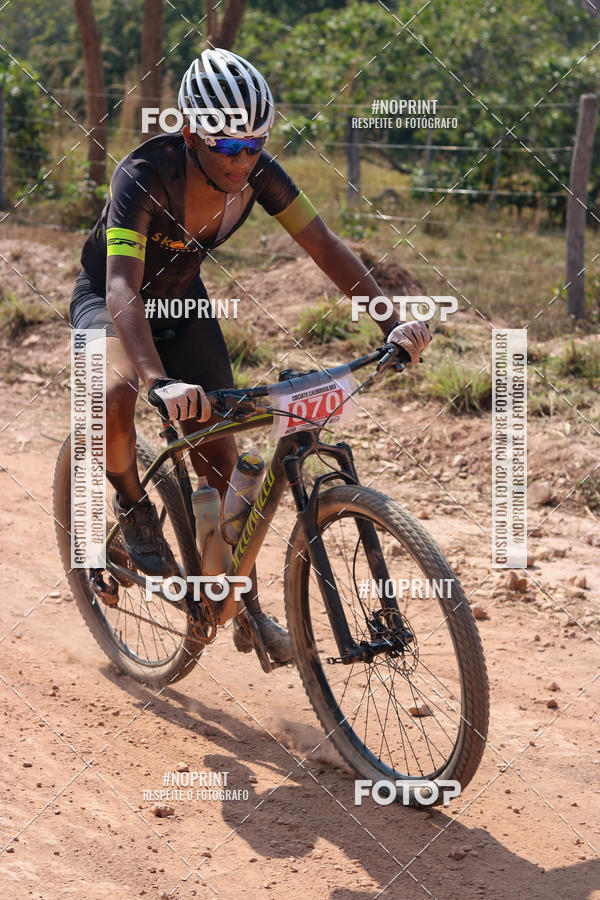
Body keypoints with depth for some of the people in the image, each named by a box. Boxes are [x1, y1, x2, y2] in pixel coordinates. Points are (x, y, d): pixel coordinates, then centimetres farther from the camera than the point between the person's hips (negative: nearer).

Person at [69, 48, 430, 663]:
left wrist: (391, 323, -31)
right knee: (118, 392, -37)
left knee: (220, 456, 0)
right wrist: (160, 383, -62)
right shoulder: (143, 175, -36)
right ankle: (133, 507, -7)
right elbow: (122, 289, -47)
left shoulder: (256, 172, -22)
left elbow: (325, 246, -19)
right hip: (108, 300, -4)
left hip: (182, 299, 5)